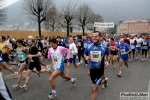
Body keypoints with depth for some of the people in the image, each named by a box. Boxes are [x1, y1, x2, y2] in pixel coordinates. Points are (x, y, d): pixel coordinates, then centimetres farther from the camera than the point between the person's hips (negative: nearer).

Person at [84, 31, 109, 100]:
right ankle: (103, 81, 61)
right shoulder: (89, 47, -6)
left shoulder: (104, 47, -12)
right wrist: (86, 57, -12)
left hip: (100, 69, -4)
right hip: (91, 69, 4)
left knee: (94, 88, -7)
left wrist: (107, 62, -15)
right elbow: (85, 54, 12)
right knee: (95, 84, 28)